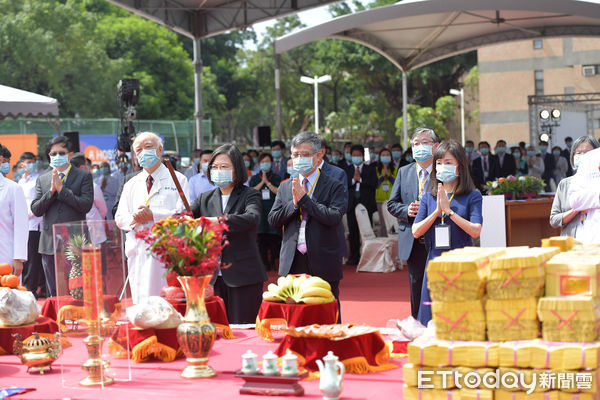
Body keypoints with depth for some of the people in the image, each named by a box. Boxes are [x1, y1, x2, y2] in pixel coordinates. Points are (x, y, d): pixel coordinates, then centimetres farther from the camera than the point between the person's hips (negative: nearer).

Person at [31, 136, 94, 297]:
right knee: (54, 294, 8)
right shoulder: (42, 179, 13)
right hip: (50, 244, 3)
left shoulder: (84, 177, 3)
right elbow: (36, 210, 5)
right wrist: (51, 191, -9)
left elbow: (86, 205, -10)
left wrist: (61, 189, -12)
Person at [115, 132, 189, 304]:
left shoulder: (177, 179, 7)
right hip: (138, 250, 4)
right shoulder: (131, 185, 22)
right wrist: (134, 219, -7)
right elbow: (119, 218, 15)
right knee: (141, 302, -1)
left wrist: (153, 215, -14)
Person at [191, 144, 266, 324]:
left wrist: (217, 221, -34)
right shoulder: (206, 198, 15)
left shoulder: (249, 195, 0)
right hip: (213, 277, 4)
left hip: (243, 276, -4)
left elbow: (253, 218, -21)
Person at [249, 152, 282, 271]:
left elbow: (278, 191, -4)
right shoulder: (254, 179, 14)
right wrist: (262, 182, -5)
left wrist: (267, 182, -6)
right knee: (261, 239, -4)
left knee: (274, 238, -7)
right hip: (259, 211, 1)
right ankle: (264, 262, 1)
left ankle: (273, 261, 1)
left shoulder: (276, 178, 11)